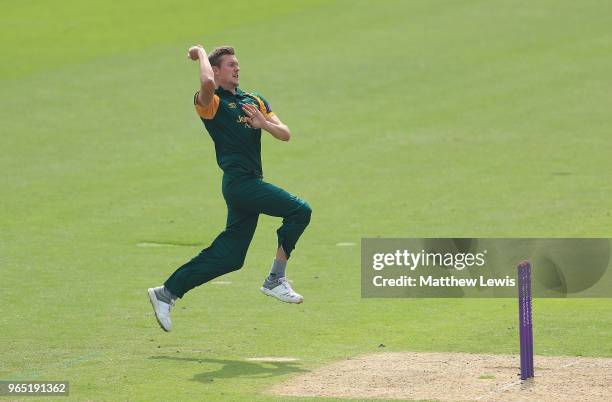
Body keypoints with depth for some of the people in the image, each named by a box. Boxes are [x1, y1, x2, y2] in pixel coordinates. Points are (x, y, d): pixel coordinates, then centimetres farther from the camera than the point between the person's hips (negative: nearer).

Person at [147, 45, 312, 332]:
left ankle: (166, 294, 15)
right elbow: (207, 83, -29)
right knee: (299, 210, -18)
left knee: (228, 257, 7)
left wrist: (263, 123, -8)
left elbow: (285, 134, 13)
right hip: (239, 181, -8)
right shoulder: (211, 101, -3)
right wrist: (201, 53, -10)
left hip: (251, 183, 8)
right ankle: (275, 280, -11)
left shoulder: (254, 100, 20)